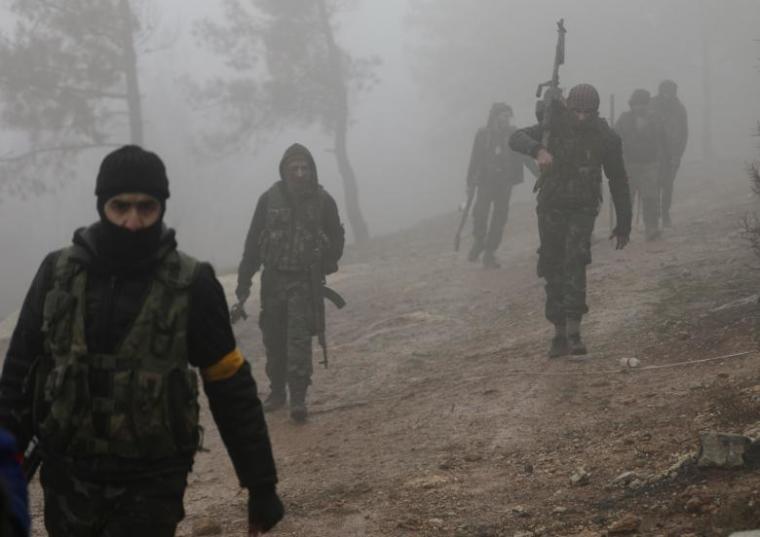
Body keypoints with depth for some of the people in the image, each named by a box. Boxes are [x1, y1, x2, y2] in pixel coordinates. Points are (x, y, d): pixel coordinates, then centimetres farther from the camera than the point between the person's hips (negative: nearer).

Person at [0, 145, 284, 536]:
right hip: (68, 478, 3)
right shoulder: (57, 273, -2)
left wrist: (262, 485, -1)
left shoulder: (191, 285, -7)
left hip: (151, 484, -2)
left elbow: (231, 389, -2)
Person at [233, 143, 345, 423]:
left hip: (305, 281, -2)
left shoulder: (323, 201, -5)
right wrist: (244, 283, 0)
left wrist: (325, 267, -3)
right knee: (274, 339, 9)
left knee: (299, 338, -12)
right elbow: (253, 243, 1)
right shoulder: (269, 200, -3)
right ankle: (277, 392, 25)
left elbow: (336, 237, 8)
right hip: (273, 279, 2)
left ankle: (298, 398, -12)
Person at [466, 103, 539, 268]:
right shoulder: (483, 134, -1)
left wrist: (539, 174, -5)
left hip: (505, 183, 1)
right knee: (480, 213, -12)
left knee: (500, 217, 1)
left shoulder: (513, 135, 1)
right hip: (486, 181, -1)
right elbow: (475, 160, 4)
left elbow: (525, 156, 3)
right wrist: (470, 182, 5)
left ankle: (489, 253, 10)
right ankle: (479, 241, 17)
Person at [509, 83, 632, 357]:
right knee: (552, 268, 4)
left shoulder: (606, 138, -7)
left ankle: (574, 332, -25)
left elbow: (618, 181, 4)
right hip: (551, 208, 2)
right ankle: (560, 334, 13)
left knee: (575, 262, -21)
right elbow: (516, 138, -19)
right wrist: (538, 150, -42)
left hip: (582, 210, -2)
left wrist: (624, 223, 6)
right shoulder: (555, 126, -8)